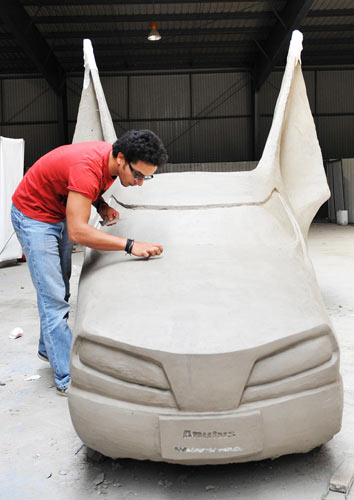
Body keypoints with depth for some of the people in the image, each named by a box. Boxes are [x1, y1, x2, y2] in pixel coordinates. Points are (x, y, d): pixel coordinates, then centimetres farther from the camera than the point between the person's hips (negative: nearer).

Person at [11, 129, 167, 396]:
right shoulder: (87, 168, -37)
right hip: (33, 216, -8)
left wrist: (101, 205, -7)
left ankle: (48, 348, 36)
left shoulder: (111, 158, -10)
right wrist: (130, 245, -44)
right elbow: (77, 232, -41)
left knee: (60, 291, 16)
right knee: (54, 298, -10)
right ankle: (67, 379, -4)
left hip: (60, 213, 9)